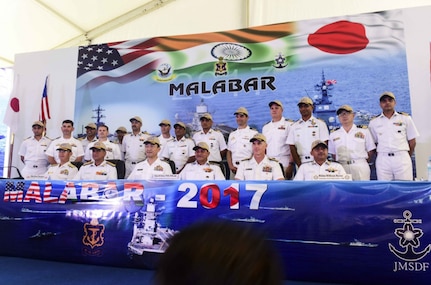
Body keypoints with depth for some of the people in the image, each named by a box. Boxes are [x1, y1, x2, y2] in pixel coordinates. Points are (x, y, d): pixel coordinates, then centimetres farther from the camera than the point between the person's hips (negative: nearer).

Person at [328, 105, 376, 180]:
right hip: (342, 167, 1)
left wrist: (364, 162, 3)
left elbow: (371, 150, 10)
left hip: (360, 166, -1)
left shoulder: (364, 131, 9)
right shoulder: (333, 134, 12)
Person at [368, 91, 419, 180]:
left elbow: (412, 141, 11)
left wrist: (406, 157, 12)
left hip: (402, 157, 0)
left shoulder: (405, 118, 8)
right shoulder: (374, 122, 9)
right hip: (382, 159, 0)